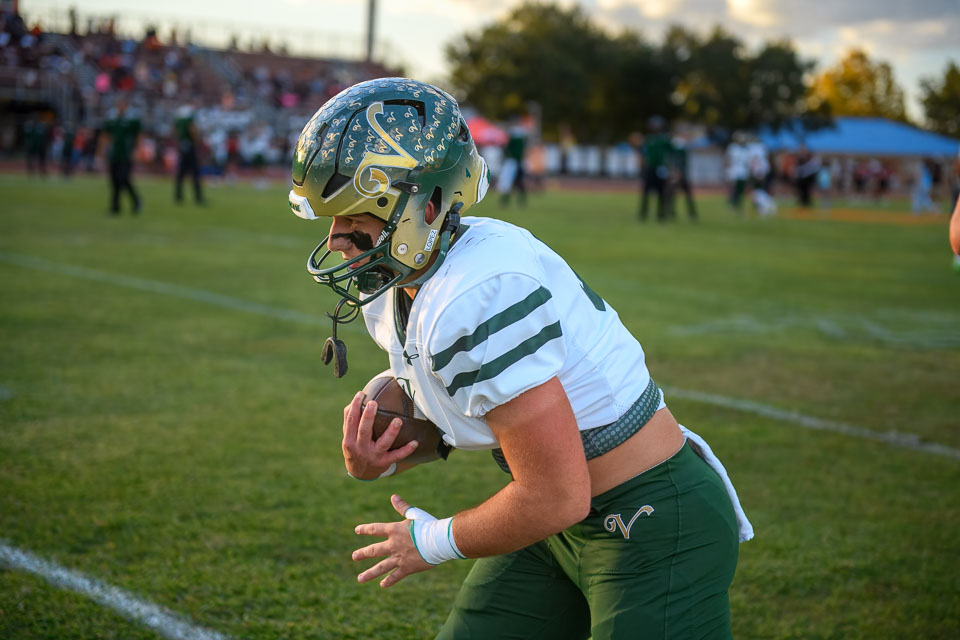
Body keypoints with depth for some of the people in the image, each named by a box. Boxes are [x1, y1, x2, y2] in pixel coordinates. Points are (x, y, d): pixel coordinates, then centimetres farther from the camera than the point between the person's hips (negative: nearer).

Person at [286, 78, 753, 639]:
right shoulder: (390, 292, -1)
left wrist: (436, 540, -11)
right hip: (567, 524, 9)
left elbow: (557, 497, -28)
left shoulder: (480, 300, -30)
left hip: (657, 532, -9)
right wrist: (378, 461, -5)